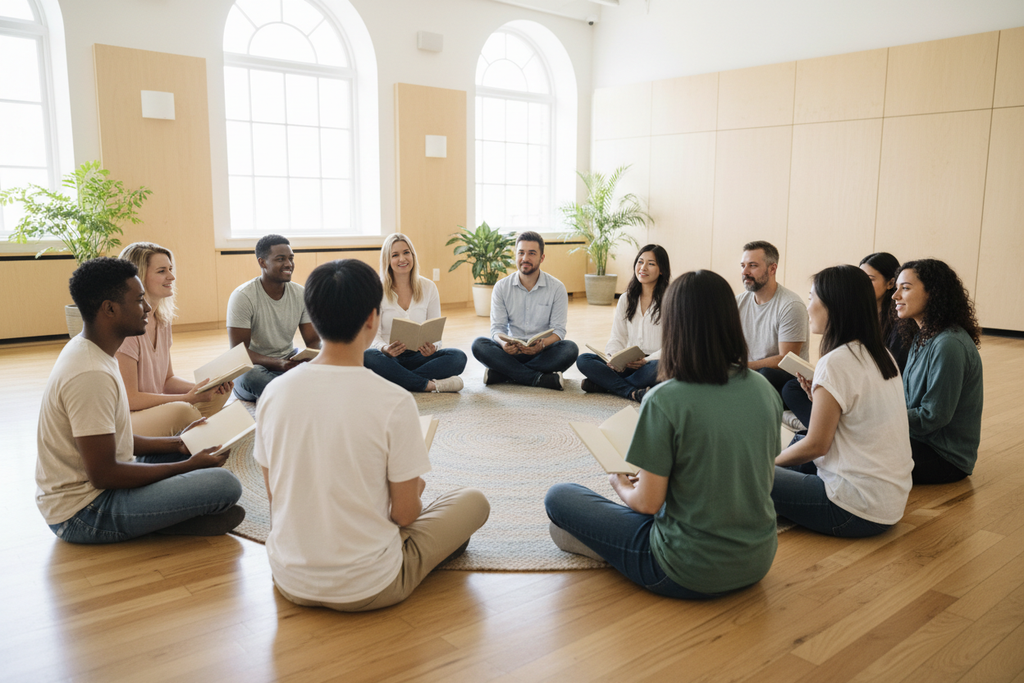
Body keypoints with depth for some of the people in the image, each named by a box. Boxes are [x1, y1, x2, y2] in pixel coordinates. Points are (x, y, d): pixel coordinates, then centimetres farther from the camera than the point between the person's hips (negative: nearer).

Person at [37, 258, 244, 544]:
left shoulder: (85, 349, 7)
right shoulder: (91, 375, -26)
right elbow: (103, 475, -24)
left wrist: (177, 444, 7)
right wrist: (188, 466, -16)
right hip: (82, 514, -10)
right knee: (225, 485, -25)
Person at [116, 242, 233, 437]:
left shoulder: (163, 320, 7)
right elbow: (128, 399, -20)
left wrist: (203, 388, -6)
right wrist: (189, 398, -22)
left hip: (153, 410, 9)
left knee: (219, 394, -2)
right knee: (181, 411, -33)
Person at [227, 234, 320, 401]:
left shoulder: (301, 294, -2)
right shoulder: (242, 297, -16)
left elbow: (313, 341, 1)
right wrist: (278, 363, -36)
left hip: (289, 361, 4)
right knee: (252, 375, -39)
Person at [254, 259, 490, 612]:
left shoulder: (274, 393, -8)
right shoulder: (394, 401, -22)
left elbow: (274, 492, 4)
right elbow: (405, 513, -13)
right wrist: (414, 489, 11)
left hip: (289, 582, 6)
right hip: (367, 589, -5)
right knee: (474, 500, 14)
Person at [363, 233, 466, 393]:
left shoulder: (428, 287, 6)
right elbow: (373, 334, -6)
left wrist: (432, 347, -19)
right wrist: (385, 348, -30)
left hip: (418, 356, 2)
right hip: (389, 358, -2)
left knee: (458, 357, -25)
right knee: (367, 357, -37)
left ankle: (396, 380, -29)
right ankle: (430, 384, -29)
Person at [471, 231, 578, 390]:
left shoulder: (557, 288, -1)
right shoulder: (501, 287, 4)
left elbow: (558, 329, -5)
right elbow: (497, 327, 0)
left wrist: (542, 345, -29)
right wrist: (503, 343, -26)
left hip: (542, 352, -1)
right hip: (512, 351, 1)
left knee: (570, 349, -32)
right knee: (479, 344, -25)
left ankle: (502, 373, -29)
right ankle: (540, 378, -31)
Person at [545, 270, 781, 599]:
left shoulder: (664, 401, -23)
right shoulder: (765, 390, -5)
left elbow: (648, 502, -16)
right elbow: (765, 476, 8)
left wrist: (621, 485, 7)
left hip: (689, 574, -6)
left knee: (558, 497, 6)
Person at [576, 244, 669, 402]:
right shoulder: (625, 299, 15)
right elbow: (617, 338, 10)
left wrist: (646, 361, -24)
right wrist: (614, 357, -13)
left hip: (655, 362, -4)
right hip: (629, 364, 5)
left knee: (656, 368, -40)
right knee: (583, 360, -17)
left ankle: (604, 384, -23)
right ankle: (634, 392, -31)